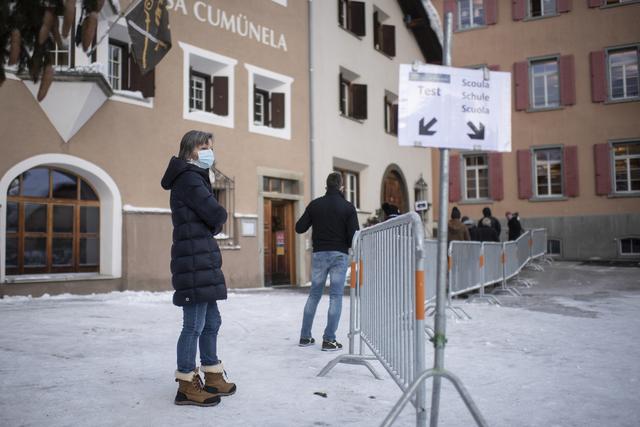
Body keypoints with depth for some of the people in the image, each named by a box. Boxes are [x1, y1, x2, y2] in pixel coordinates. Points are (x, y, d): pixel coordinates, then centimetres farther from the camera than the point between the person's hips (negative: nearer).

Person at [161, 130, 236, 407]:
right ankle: (187, 386, 4)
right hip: (194, 261, -10)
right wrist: (215, 224, 3)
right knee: (194, 324, -5)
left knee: (211, 321, 15)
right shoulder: (188, 178, -10)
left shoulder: (195, 177, 21)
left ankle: (213, 378, 25)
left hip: (201, 261, 10)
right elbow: (217, 215, -17)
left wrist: (210, 226, -1)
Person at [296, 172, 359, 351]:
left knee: (314, 295, 13)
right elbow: (353, 235, -10)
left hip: (319, 254, 3)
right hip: (339, 255, -3)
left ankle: (305, 336, 17)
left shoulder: (315, 204, 2)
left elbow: (299, 228, 3)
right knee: (336, 296, 1)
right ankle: (329, 340, -1)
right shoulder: (348, 207, -6)